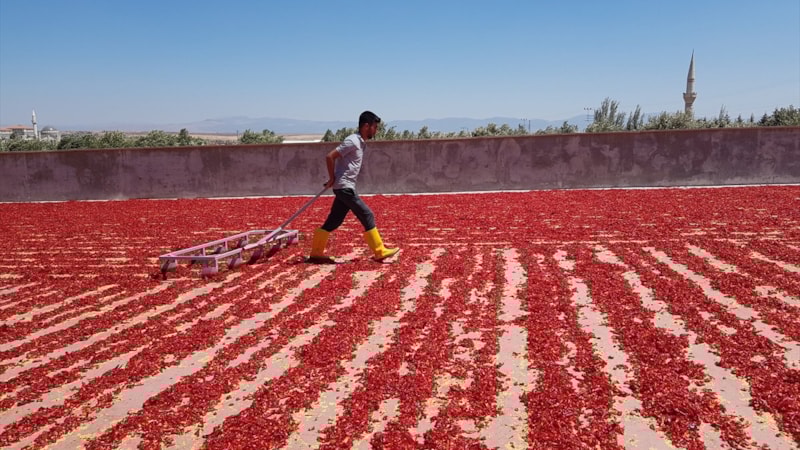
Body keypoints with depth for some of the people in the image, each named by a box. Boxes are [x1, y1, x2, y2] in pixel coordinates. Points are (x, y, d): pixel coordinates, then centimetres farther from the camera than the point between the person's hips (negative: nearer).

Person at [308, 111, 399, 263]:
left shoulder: (361, 143, 14)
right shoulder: (352, 141, -15)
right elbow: (330, 157, -18)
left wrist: (333, 180, 10)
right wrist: (332, 179, -10)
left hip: (346, 187, 9)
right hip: (344, 187, -9)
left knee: (334, 221, 11)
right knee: (367, 216, -6)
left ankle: (316, 253, 17)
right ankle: (380, 252, 0)